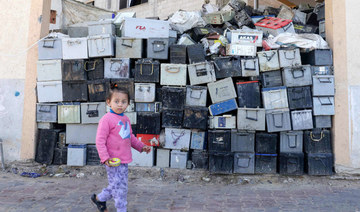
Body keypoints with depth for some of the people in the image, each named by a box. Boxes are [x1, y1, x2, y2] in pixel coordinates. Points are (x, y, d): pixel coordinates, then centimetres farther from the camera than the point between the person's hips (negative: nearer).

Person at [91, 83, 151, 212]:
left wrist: (141, 146, 15)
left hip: (124, 160, 8)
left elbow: (130, 137, 23)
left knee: (116, 186, 19)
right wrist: (105, 158, -21)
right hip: (113, 161, -8)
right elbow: (100, 141, -15)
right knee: (120, 187, -1)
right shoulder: (106, 119, -14)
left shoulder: (126, 119, 11)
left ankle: (100, 198, 40)